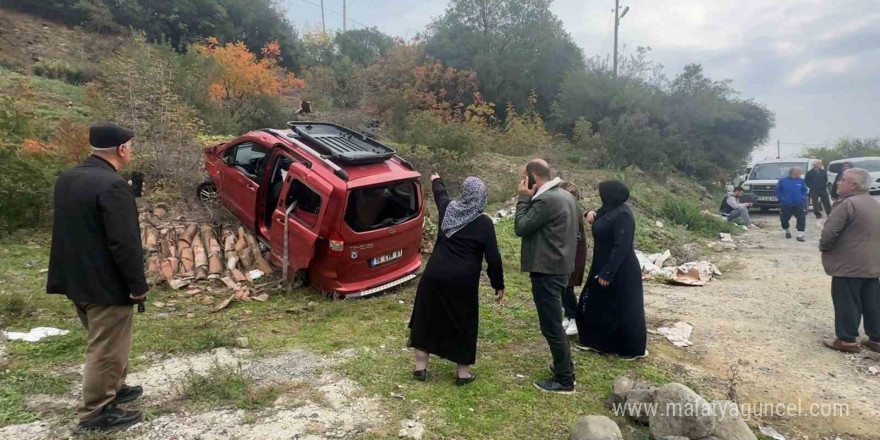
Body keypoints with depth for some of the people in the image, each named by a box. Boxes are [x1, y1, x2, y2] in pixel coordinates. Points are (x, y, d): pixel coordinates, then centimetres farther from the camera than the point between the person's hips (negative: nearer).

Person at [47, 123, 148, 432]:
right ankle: (95, 412, 16)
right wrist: (138, 284, -16)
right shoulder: (113, 186, -24)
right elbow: (124, 243, -25)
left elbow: (72, 228, 16)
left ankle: (111, 389, 38)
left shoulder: (67, 178, 7)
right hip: (106, 284, -9)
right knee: (106, 349, 4)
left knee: (103, 344, 24)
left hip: (76, 278, 10)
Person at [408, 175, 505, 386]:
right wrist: (499, 285, 2)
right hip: (463, 281, -3)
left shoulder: (448, 209, 3)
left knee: (427, 318, 16)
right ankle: (463, 373, 21)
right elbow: (493, 258, -9)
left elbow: (440, 194, 28)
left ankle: (420, 367, 23)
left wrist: (436, 181, 49)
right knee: (463, 324, 12)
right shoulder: (484, 223, -8)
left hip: (435, 275, 3)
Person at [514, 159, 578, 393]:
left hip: (546, 270, -10)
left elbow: (520, 228, -16)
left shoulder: (545, 200, -21)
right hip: (560, 267, 10)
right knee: (555, 322, 22)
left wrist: (523, 198, -10)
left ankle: (564, 380, 9)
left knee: (551, 325, -1)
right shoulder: (566, 196, 11)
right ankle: (564, 367, 34)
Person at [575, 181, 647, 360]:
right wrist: (593, 215, 2)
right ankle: (596, 341, 33)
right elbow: (601, 227, 25)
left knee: (621, 310, 3)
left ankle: (633, 349, 19)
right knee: (596, 304, 18)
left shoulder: (623, 215, -23)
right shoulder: (610, 209, 6)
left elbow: (621, 247, -27)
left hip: (620, 271, -10)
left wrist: (607, 272, -26)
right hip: (604, 266, 10)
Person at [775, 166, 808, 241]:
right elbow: (778, 190, 5)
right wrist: (781, 198, -2)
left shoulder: (800, 181, 1)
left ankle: (800, 235, -5)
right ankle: (787, 231, 33)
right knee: (784, 219, 8)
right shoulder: (783, 180, -5)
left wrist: (802, 197, 0)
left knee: (801, 219, -10)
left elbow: (804, 190, 12)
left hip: (798, 204, 1)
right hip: (786, 204, -1)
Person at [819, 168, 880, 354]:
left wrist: (824, 246, -2)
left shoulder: (848, 203, -18)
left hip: (848, 264, -9)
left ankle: (847, 340, 5)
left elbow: (829, 232, -21)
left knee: (847, 303, 0)